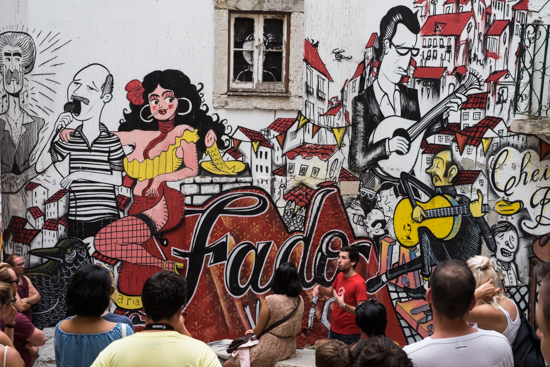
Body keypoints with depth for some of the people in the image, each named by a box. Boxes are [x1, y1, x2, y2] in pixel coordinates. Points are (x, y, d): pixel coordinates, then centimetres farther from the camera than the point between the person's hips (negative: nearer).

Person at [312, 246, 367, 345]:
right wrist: (319, 288, 1)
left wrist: (343, 305, -37)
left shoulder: (358, 283, -24)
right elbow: (331, 292, 20)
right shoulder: (340, 276, 1)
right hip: (334, 329, 8)